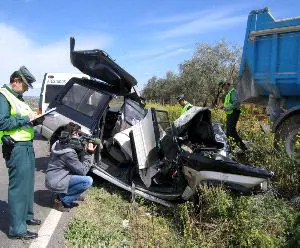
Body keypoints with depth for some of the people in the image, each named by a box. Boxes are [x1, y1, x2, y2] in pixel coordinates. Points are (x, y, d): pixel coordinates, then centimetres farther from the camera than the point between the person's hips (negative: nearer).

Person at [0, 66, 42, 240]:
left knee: (28, 184, 18)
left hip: (27, 145, 10)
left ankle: (26, 216, 34)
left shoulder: (17, 97, 18)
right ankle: (17, 229, 4)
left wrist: (34, 119, 5)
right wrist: (26, 118, -18)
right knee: (18, 187, -5)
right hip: (16, 147, -10)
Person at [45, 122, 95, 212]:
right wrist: (88, 154, -14)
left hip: (51, 178, 10)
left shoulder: (60, 144, 4)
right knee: (88, 181, -19)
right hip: (56, 183, -10)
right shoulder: (68, 153, -25)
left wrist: (84, 151, -5)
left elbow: (78, 163, 10)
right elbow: (82, 171, -17)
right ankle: (63, 199, -5)